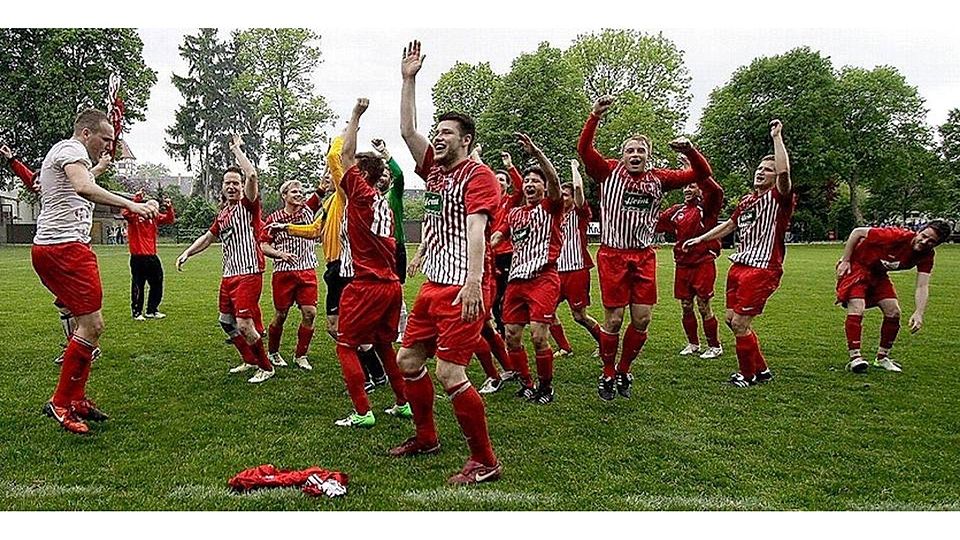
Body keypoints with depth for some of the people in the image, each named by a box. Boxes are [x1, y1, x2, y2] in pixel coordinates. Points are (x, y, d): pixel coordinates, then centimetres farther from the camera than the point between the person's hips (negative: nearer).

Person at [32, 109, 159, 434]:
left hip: (46, 247, 11)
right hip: (66, 247, -11)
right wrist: (130, 204, -36)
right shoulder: (71, 149, -7)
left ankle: (77, 399, 20)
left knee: (83, 323, 15)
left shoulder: (60, 153, 26)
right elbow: (84, 187, -28)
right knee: (92, 325, -11)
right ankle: (60, 403, -3)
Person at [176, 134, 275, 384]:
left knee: (244, 324, -14)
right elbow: (208, 237, 28)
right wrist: (186, 253, 18)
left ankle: (266, 367, 5)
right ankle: (250, 360, 34)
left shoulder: (248, 205, -7)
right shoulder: (222, 213, 16)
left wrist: (236, 149, -11)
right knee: (226, 320, 17)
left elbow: (252, 175, -23)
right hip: (229, 275, 9)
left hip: (249, 274, -9)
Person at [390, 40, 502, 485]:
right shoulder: (435, 169, 16)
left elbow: (476, 230, -21)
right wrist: (408, 79, 14)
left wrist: (473, 283, -32)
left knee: (449, 372, -13)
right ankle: (425, 437, 33)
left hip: (464, 288, -9)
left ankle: (485, 461, 1)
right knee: (408, 358, 15)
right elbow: (407, 130, 16)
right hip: (435, 284, 9)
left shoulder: (478, 176, -8)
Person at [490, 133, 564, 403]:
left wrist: (535, 152, -30)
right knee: (512, 337, 5)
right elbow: (495, 237, 20)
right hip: (516, 279, 6)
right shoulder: (514, 213, 19)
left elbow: (554, 179, -17)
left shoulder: (551, 207, 2)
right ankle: (526, 384, 22)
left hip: (543, 279, -6)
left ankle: (546, 386, 8)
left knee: (538, 336, -12)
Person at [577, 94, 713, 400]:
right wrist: (595, 116, -21)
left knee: (642, 320, 3)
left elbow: (701, 174, 7)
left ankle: (623, 372, 24)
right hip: (612, 255, -3)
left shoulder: (658, 179, 8)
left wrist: (689, 151, -12)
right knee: (613, 320, 0)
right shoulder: (609, 172, 1)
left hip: (644, 256, 3)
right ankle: (607, 375, 19)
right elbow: (584, 149, -11)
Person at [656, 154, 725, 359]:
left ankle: (714, 346, 16)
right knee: (686, 307, 11)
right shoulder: (677, 210, 11)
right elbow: (657, 223, 15)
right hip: (683, 264, 5)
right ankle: (693, 343, 27)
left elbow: (716, 191, -25)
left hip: (703, 263, -5)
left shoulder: (706, 208, -5)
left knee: (704, 307, 0)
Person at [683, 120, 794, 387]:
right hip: (739, 265, 9)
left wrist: (776, 136, -22)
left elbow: (784, 171, -28)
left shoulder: (779, 197, -8)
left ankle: (748, 374, 15)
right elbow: (730, 224, 30)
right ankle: (761, 370, 28)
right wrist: (700, 239, 31)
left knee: (740, 323, -6)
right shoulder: (747, 200, 16)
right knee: (732, 319, 12)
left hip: (762, 270, -9)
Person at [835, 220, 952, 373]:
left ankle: (882, 358, 14)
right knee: (857, 308, -24)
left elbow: (922, 287, -16)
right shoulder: (897, 236, -29)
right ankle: (855, 358, -21)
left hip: (878, 274, 7)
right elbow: (857, 232, -21)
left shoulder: (926, 256, -11)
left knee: (893, 312, -1)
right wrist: (845, 261, -21)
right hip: (856, 265, -7)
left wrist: (919, 313, -31)